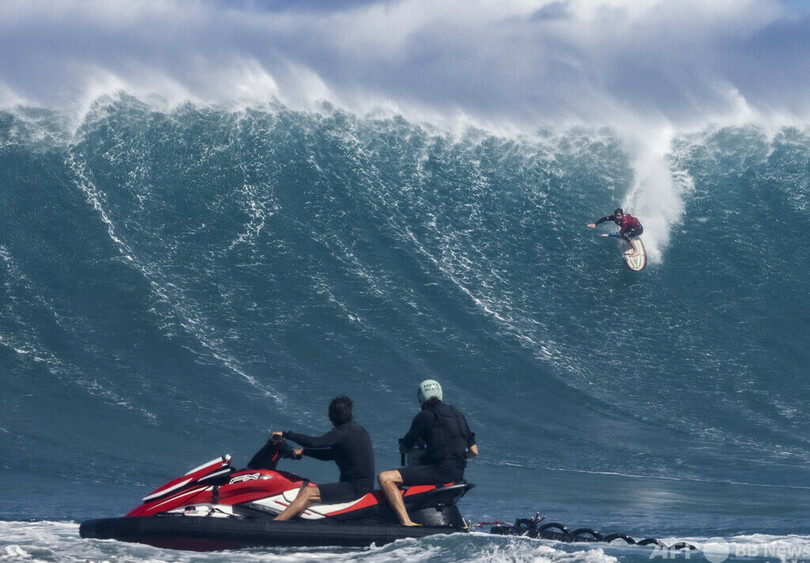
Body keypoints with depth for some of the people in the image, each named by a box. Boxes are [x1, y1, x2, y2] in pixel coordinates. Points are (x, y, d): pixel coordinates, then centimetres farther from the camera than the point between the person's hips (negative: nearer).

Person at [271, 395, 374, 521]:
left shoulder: (343, 432, -14)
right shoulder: (358, 429, 15)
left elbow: (315, 442, -26)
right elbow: (331, 454, 20)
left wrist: (286, 434, -18)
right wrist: (303, 451, 16)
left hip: (356, 487, -10)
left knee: (307, 493, -18)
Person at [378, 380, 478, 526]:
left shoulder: (425, 416, -4)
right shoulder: (458, 414, 18)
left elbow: (404, 448, 3)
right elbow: (473, 451, 21)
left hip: (440, 470, -9)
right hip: (459, 473, 9)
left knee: (385, 478, -16)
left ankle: (407, 523, -31)